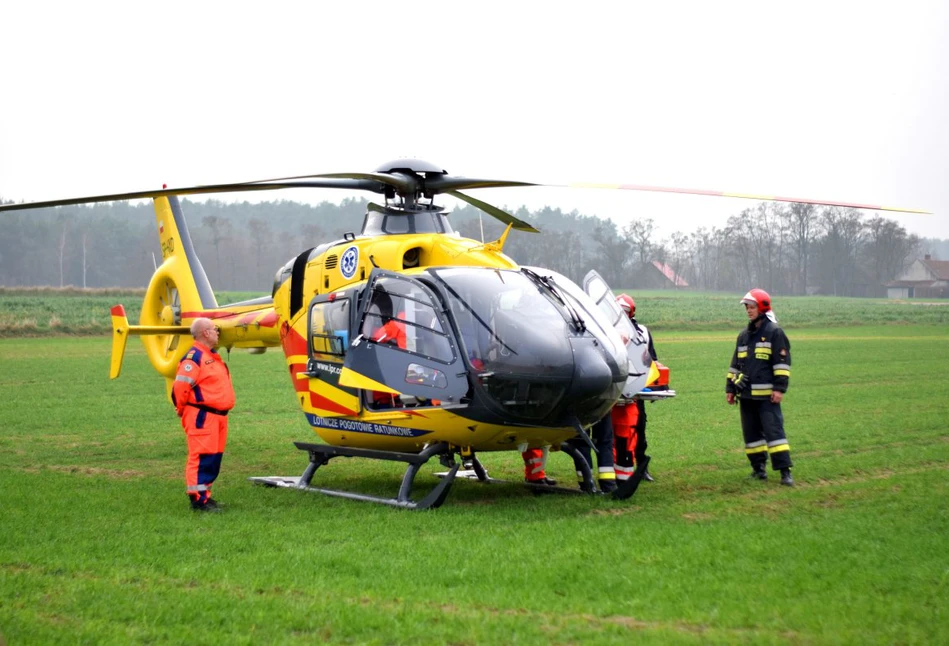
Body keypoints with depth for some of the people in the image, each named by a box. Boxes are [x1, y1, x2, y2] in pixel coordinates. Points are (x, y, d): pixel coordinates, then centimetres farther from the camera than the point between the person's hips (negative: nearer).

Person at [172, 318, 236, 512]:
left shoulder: (213, 356, 19)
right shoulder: (194, 357, -15)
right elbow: (180, 387, -19)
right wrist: (183, 410, -6)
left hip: (217, 415, 10)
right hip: (202, 417, -10)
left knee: (214, 457, 13)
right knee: (201, 457, -8)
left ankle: (204, 494, 21)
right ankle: (197, 499, -5)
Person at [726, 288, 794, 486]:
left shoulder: (774, 332, -4)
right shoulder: (744, 335, 17)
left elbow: (782, 362, -8)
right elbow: (735, 364, 21)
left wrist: (780, 388, -14)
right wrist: (730, 388, 17)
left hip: (767, 395, -7)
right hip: (746, 395, 7)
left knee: (773, 430, -11)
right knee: (751, 433, 10)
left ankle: (785, 471, -11)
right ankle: (759, 467, 19)